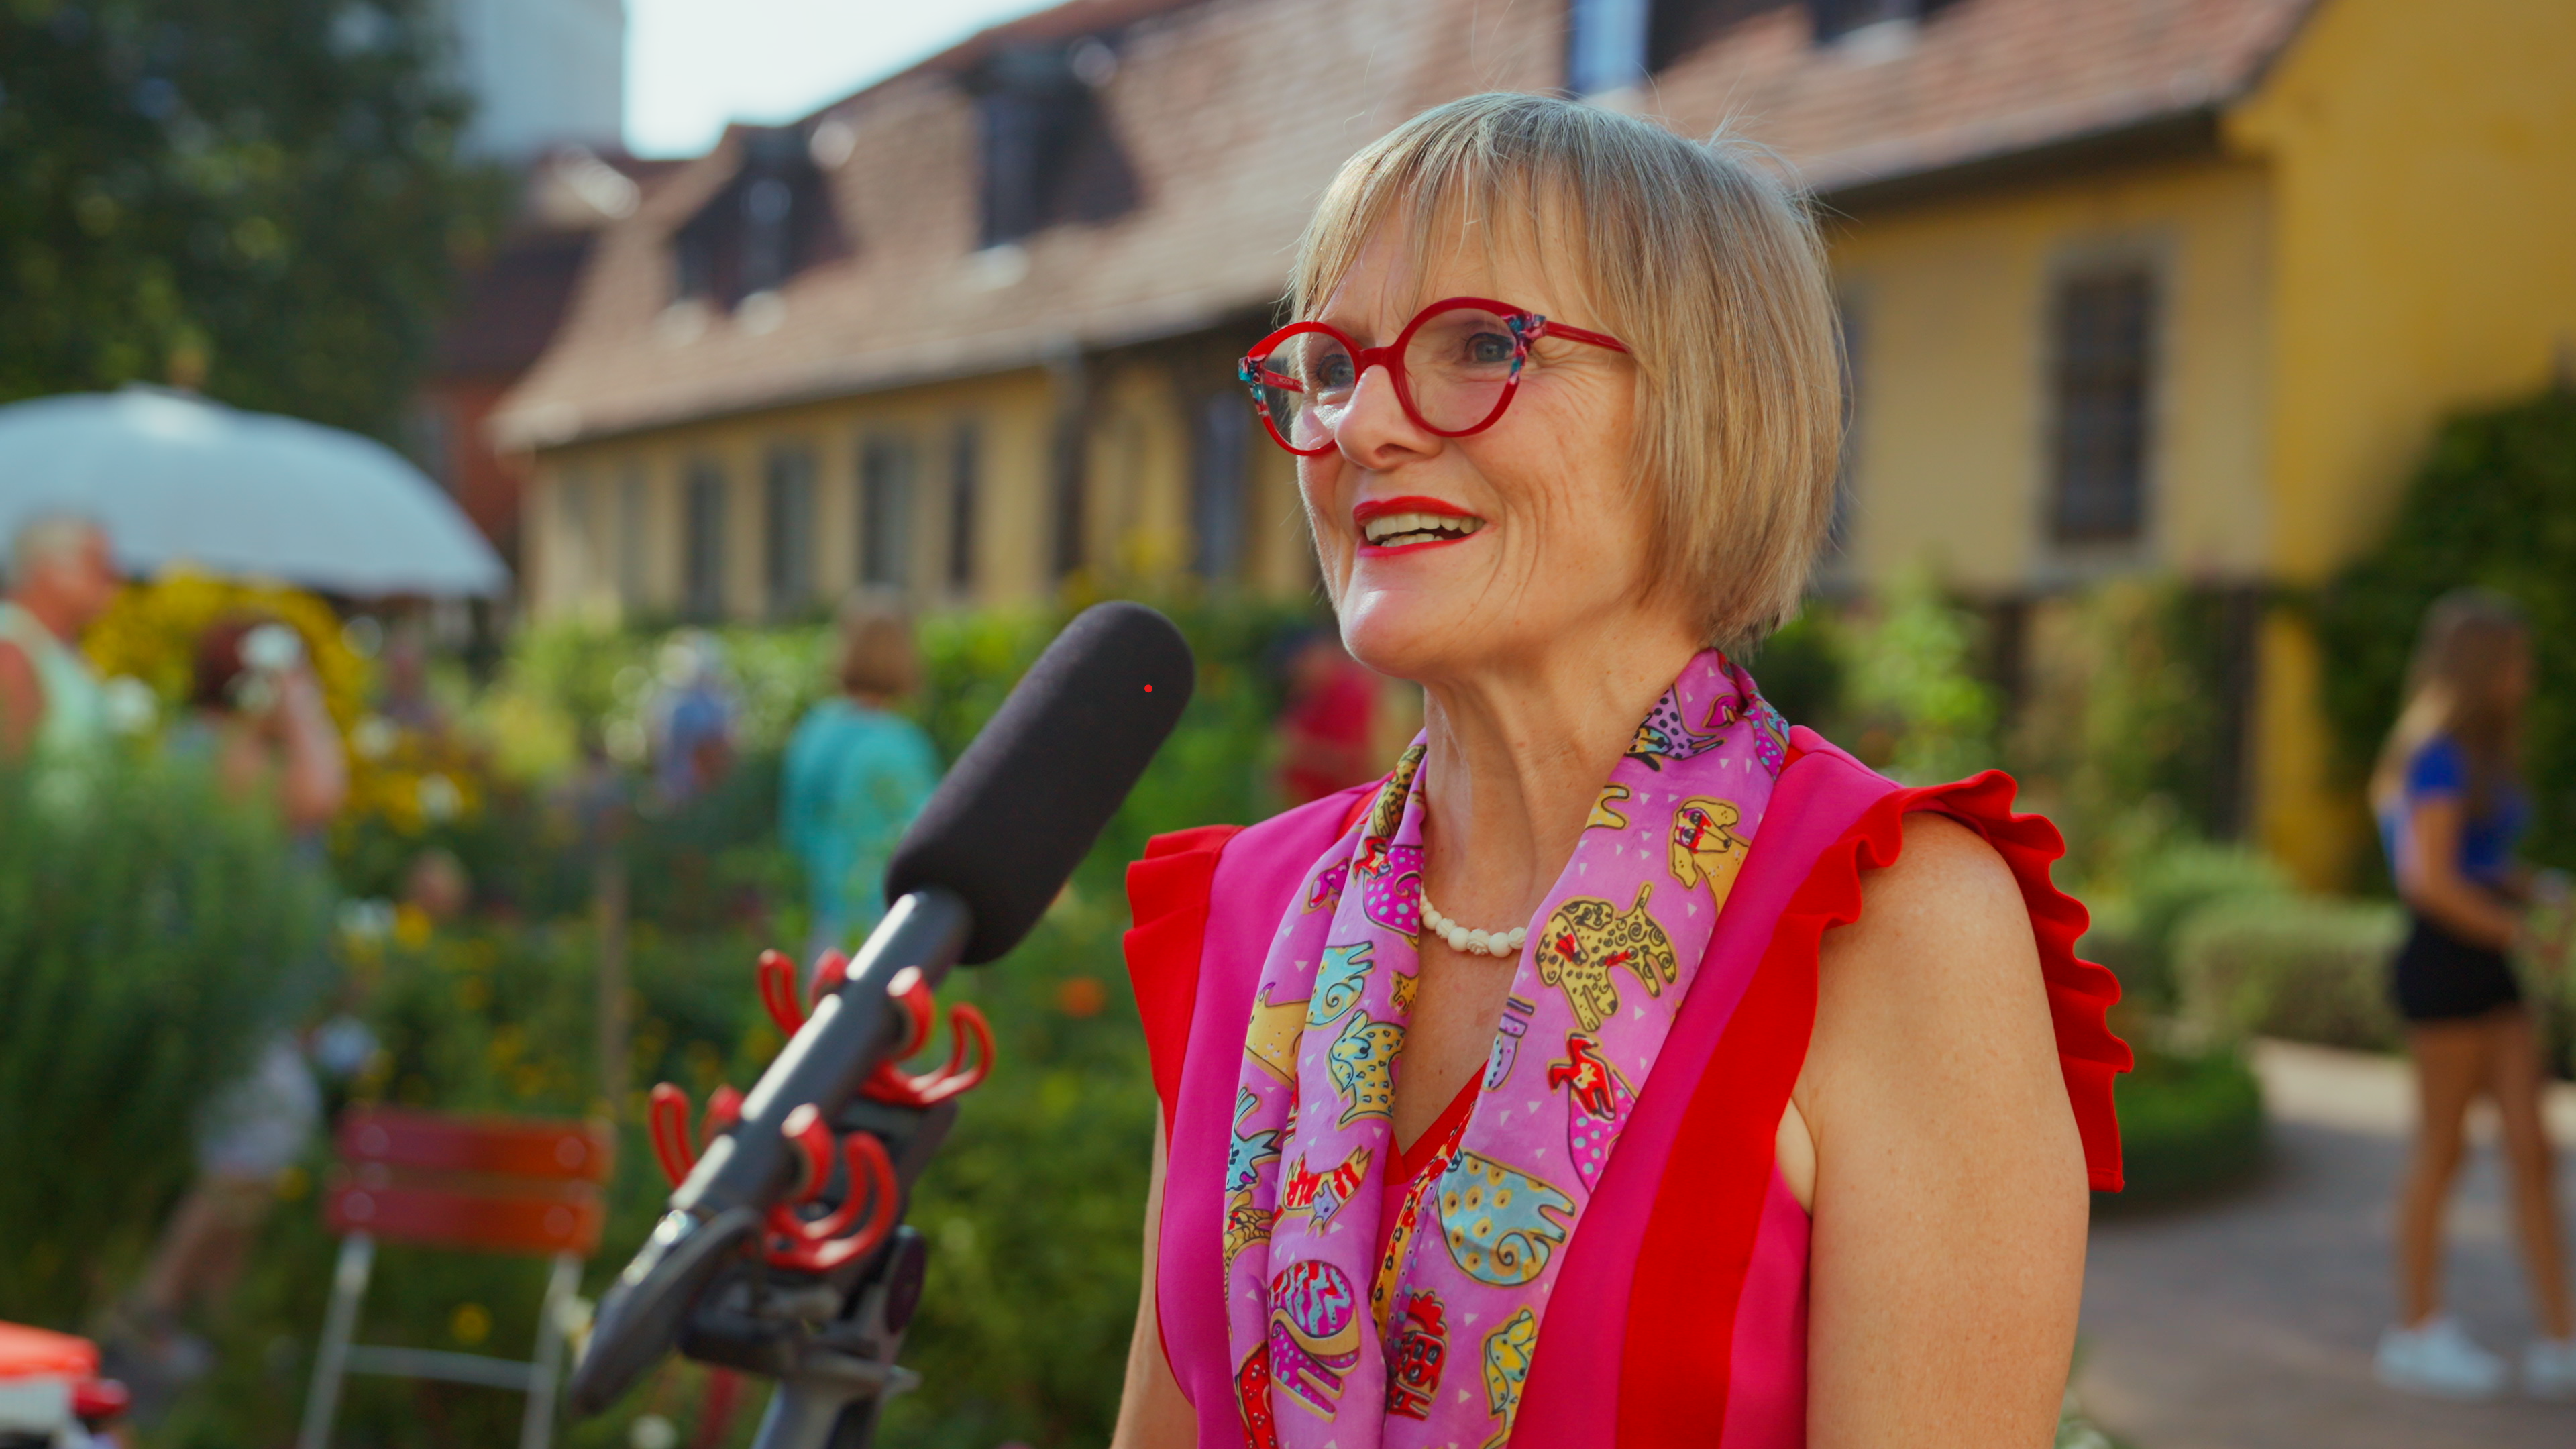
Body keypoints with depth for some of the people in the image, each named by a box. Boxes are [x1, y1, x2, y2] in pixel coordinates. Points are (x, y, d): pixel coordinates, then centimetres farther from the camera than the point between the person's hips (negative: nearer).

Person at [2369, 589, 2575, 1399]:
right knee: (2442, 1151, 2)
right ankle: (2417, 1333, 14)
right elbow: (2432, 881, -20)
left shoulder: (2484, 756, 15)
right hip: (2446, 967, -9)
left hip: (2489, 969, 9)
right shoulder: (2439, 756, -14)